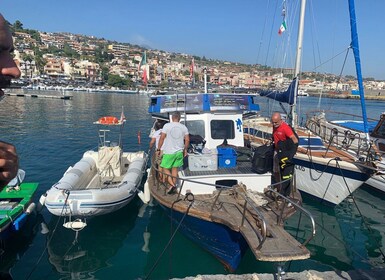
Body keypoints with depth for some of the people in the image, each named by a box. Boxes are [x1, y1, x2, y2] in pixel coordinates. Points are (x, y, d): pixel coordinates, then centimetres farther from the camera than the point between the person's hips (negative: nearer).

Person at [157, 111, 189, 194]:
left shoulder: (167, 125, -8)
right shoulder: (184, 127, 2)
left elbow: (162, 138, -10)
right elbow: (187, 140, 4)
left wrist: (158, 149, -1)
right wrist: (185, 150, 17)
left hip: (169, 152, -4)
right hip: (179, 152, 4)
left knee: (165, 168, 7)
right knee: (175, 168, 15)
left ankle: (172, 184, -8)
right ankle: (174, 185, 20)